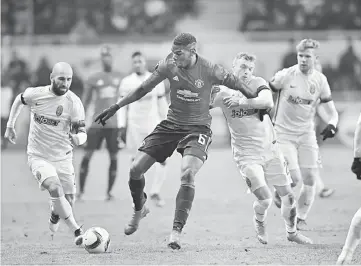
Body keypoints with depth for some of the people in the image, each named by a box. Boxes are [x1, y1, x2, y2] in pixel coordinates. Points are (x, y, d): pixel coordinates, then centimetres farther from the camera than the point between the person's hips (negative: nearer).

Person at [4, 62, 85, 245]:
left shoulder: (74, 103, -12)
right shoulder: (35, 94, -11)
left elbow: (82, 133, -14)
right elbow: (19, 100, 13)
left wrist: (78, 138, -37)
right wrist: (10, 125, 17)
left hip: (63, 158, 2)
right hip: (38, 157, -2)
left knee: (68, 202, 4)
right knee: (55, 188, -28)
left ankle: (55, 215, 42)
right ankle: (77, 231, -22)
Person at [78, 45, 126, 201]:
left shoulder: (120, 78, 7)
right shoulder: (93, 79, 5)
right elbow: (85, 102, 8)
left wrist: (124, 123, 5)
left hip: (115, 123, 1)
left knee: (113, 157, 1)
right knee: (87, 154, -6)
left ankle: (109, 191, 10)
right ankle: (81, 191, 1)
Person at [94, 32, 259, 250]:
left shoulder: (209, 70, -16)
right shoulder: (169, 65, -8)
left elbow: (238, 85, -2)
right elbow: (144, 88, 3)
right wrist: (116, 107, 5)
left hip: (198, 129, -4)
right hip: (171, 125, 4)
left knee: (188, 174, -28)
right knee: (136, 169, -5)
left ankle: (177, 230, -20)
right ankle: (139, 210, 26)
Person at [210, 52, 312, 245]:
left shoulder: (257, 83, -3)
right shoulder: (222, 92, -5)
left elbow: (268, 102, -23)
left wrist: (240, 101, -30)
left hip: (269, 148, 3)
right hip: (246, 154, -3)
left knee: (287, 195, 7)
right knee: (264, 198, -16)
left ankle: (291, 232, 32)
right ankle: (259, 223, 18)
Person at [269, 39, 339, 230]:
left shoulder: (320, 80, -1)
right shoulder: (286, 75, -12)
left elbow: (332, 111, 3)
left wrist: (332, 125, -16)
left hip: (306, 134, 3)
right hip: (284, 133, -3)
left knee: (310, 180, -2)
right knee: (293, 178, -16)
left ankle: (301, 218, 18)